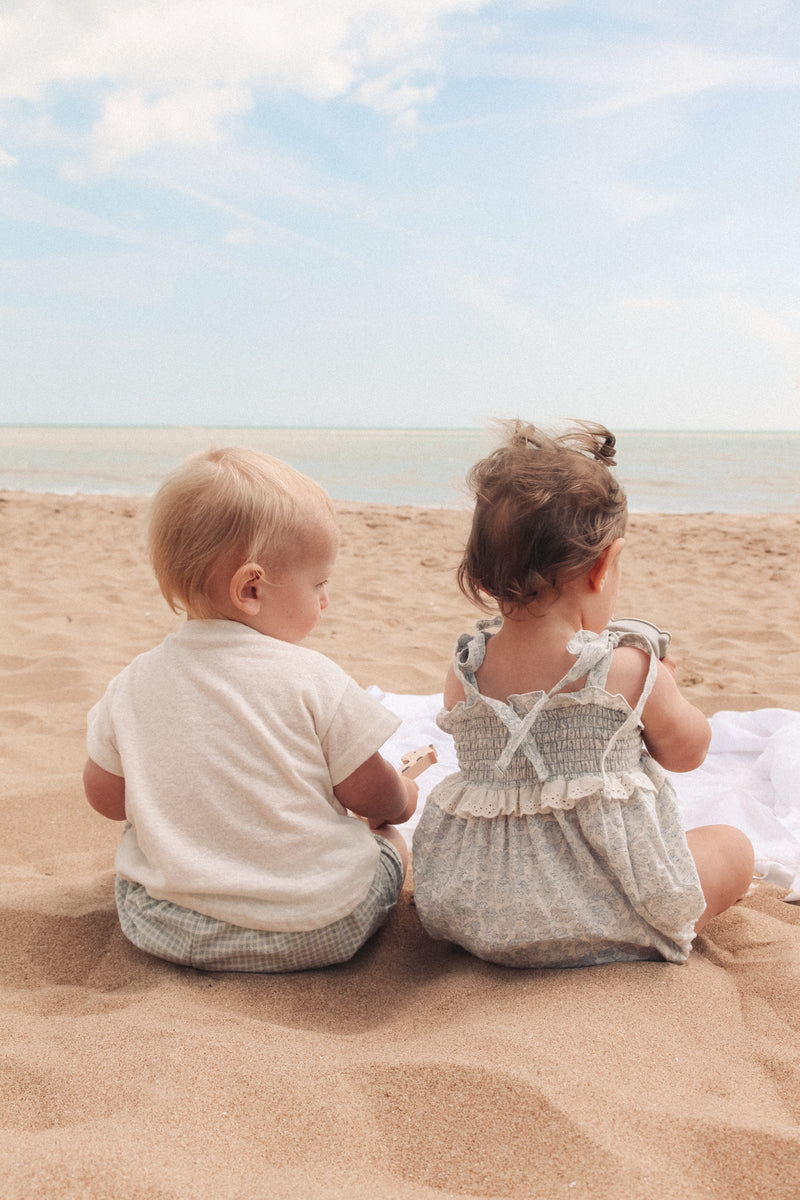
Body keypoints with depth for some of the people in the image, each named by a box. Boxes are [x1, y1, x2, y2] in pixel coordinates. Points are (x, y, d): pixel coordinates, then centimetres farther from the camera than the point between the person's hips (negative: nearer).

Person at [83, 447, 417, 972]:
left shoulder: (134, 685, -4)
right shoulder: (313, 679, -15)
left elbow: (106, 796, 9)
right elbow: (376, 799, -5)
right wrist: (404, 796, 18)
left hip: (165, 929, 4)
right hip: (315, 932, -3)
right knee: (389, 842, 21)